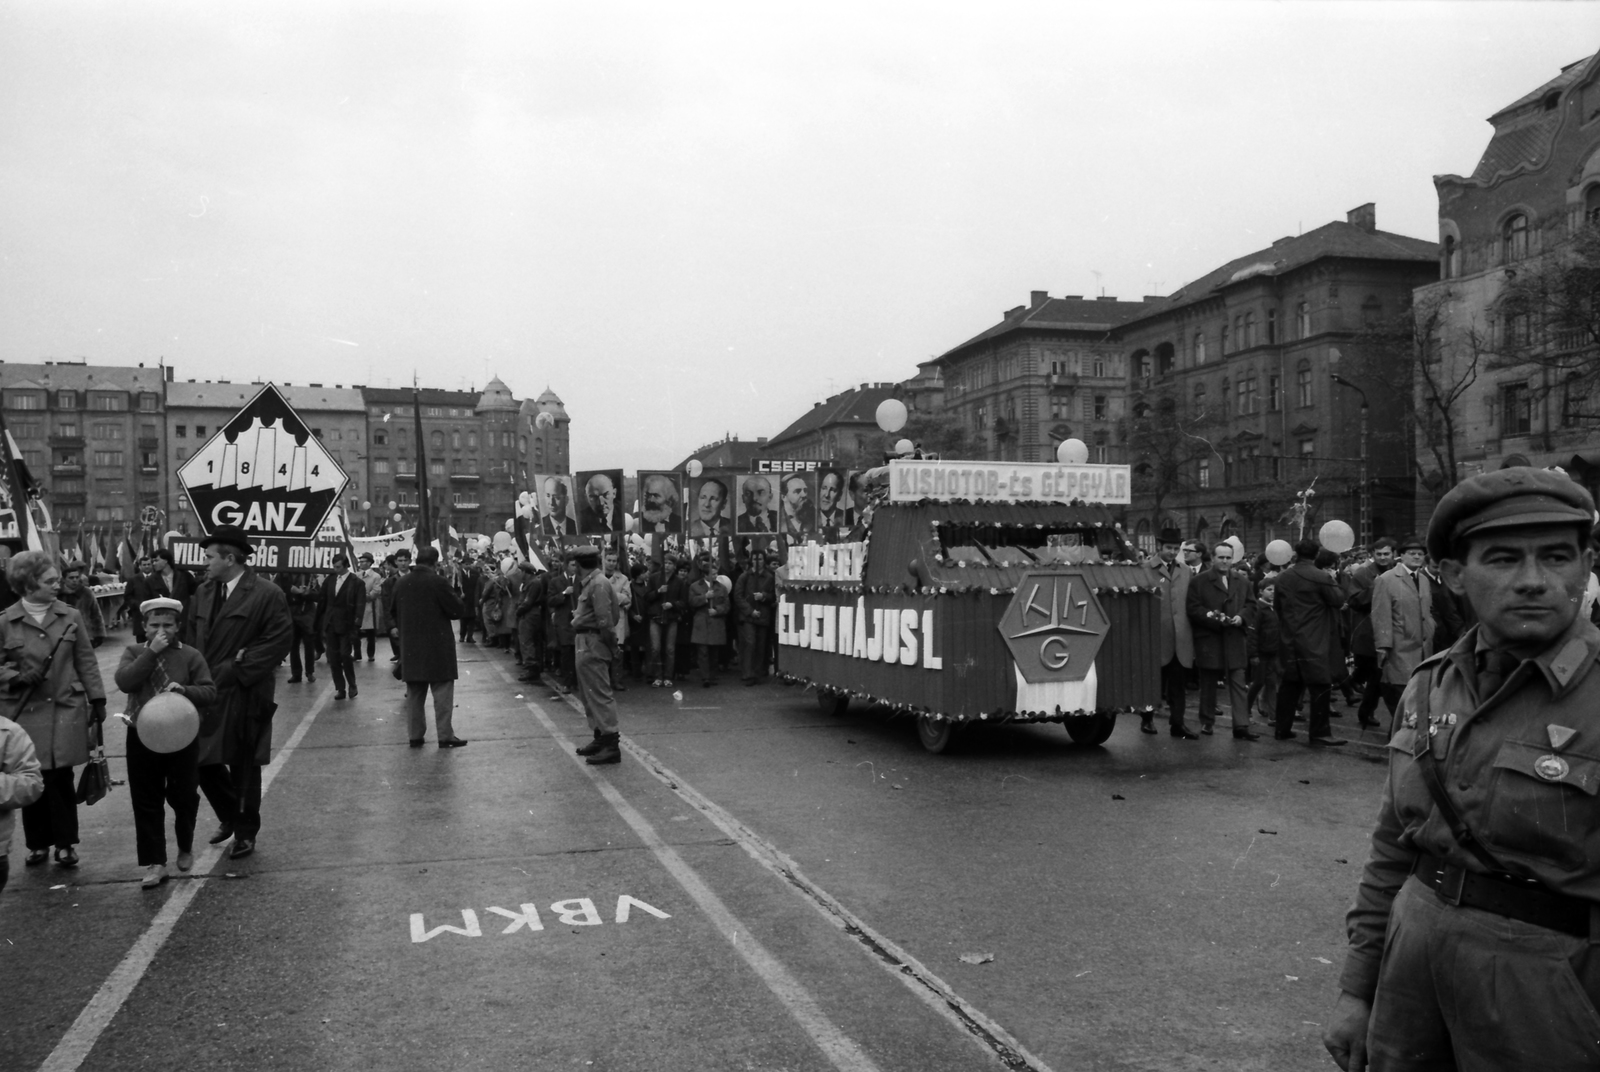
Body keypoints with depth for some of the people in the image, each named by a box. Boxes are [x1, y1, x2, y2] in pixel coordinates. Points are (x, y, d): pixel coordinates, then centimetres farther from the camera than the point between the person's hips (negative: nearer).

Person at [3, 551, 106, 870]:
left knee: (61, 778, 1)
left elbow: (86, 660, 6)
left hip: (65, 710, 0)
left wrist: (97, 699, 4)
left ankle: (65, 843, 14)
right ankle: (38, 843, 22)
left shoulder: (69, 616, 2)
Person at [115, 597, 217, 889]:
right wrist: (151, 652, -19)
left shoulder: (190, 656, -3)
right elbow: (124, 682, -16)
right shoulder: (134, 652, 2)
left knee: (184, 797, 9)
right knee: (146, 802, 5)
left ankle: (186, 848, 34)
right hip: (142, 736, 1)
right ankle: (155, 862, 13)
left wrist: (184, 690, -25)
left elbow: (210, 692, -7)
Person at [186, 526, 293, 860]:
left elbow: (281, 639, -14)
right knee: (204, 762, 10)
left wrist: (238, 668, -15)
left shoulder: (267, 594, -11)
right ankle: (230, 817, 35)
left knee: (243, 767, 6)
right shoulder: (203, 591, 9)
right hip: (205, 692, 6)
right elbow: (191, 638, 13)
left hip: (243, 695, -6)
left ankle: (245, 832, 22)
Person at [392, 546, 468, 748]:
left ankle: (415, 735, 16)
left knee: (414, 692, 13)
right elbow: (458, 610, -12)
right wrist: (455, 599, 6)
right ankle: (445, 736, 1)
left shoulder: (400, 583, 4)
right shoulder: (438, 582, -14)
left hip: (410, 646, 5)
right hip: (437, 645, -5)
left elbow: (395, 612, 15)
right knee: (442, 692, 1)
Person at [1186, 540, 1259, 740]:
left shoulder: (1242, 583, 14)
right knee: (1208, 684, 8)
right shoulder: (1199, 582, 0)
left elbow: (1249, 606, 13)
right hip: (1208, 640, -3)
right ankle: (1207, 722, 21)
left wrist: (1240, 617, -7)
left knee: (1239, 684, -2)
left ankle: (1241, 727, -3)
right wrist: (1210, 616, -20)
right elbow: (1193, 609, -6)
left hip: (1235, 640, 3)